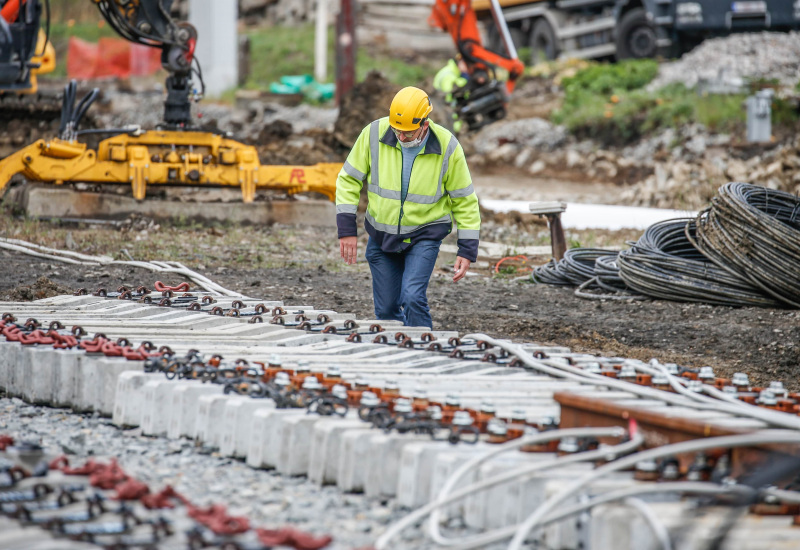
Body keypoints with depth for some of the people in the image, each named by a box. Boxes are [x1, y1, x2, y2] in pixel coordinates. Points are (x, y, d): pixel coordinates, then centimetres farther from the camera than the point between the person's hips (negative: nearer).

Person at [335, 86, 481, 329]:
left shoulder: (447, 147, -15)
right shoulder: (374, 134, -13)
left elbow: (464, 201, -4)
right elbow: (349, 179, -2)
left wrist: (467, 251, -7)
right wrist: (347, 230, -7)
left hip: (424, 237, -3)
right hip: (382, 235, 3)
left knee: (412, 298, -21)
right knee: (386, 308, 6)